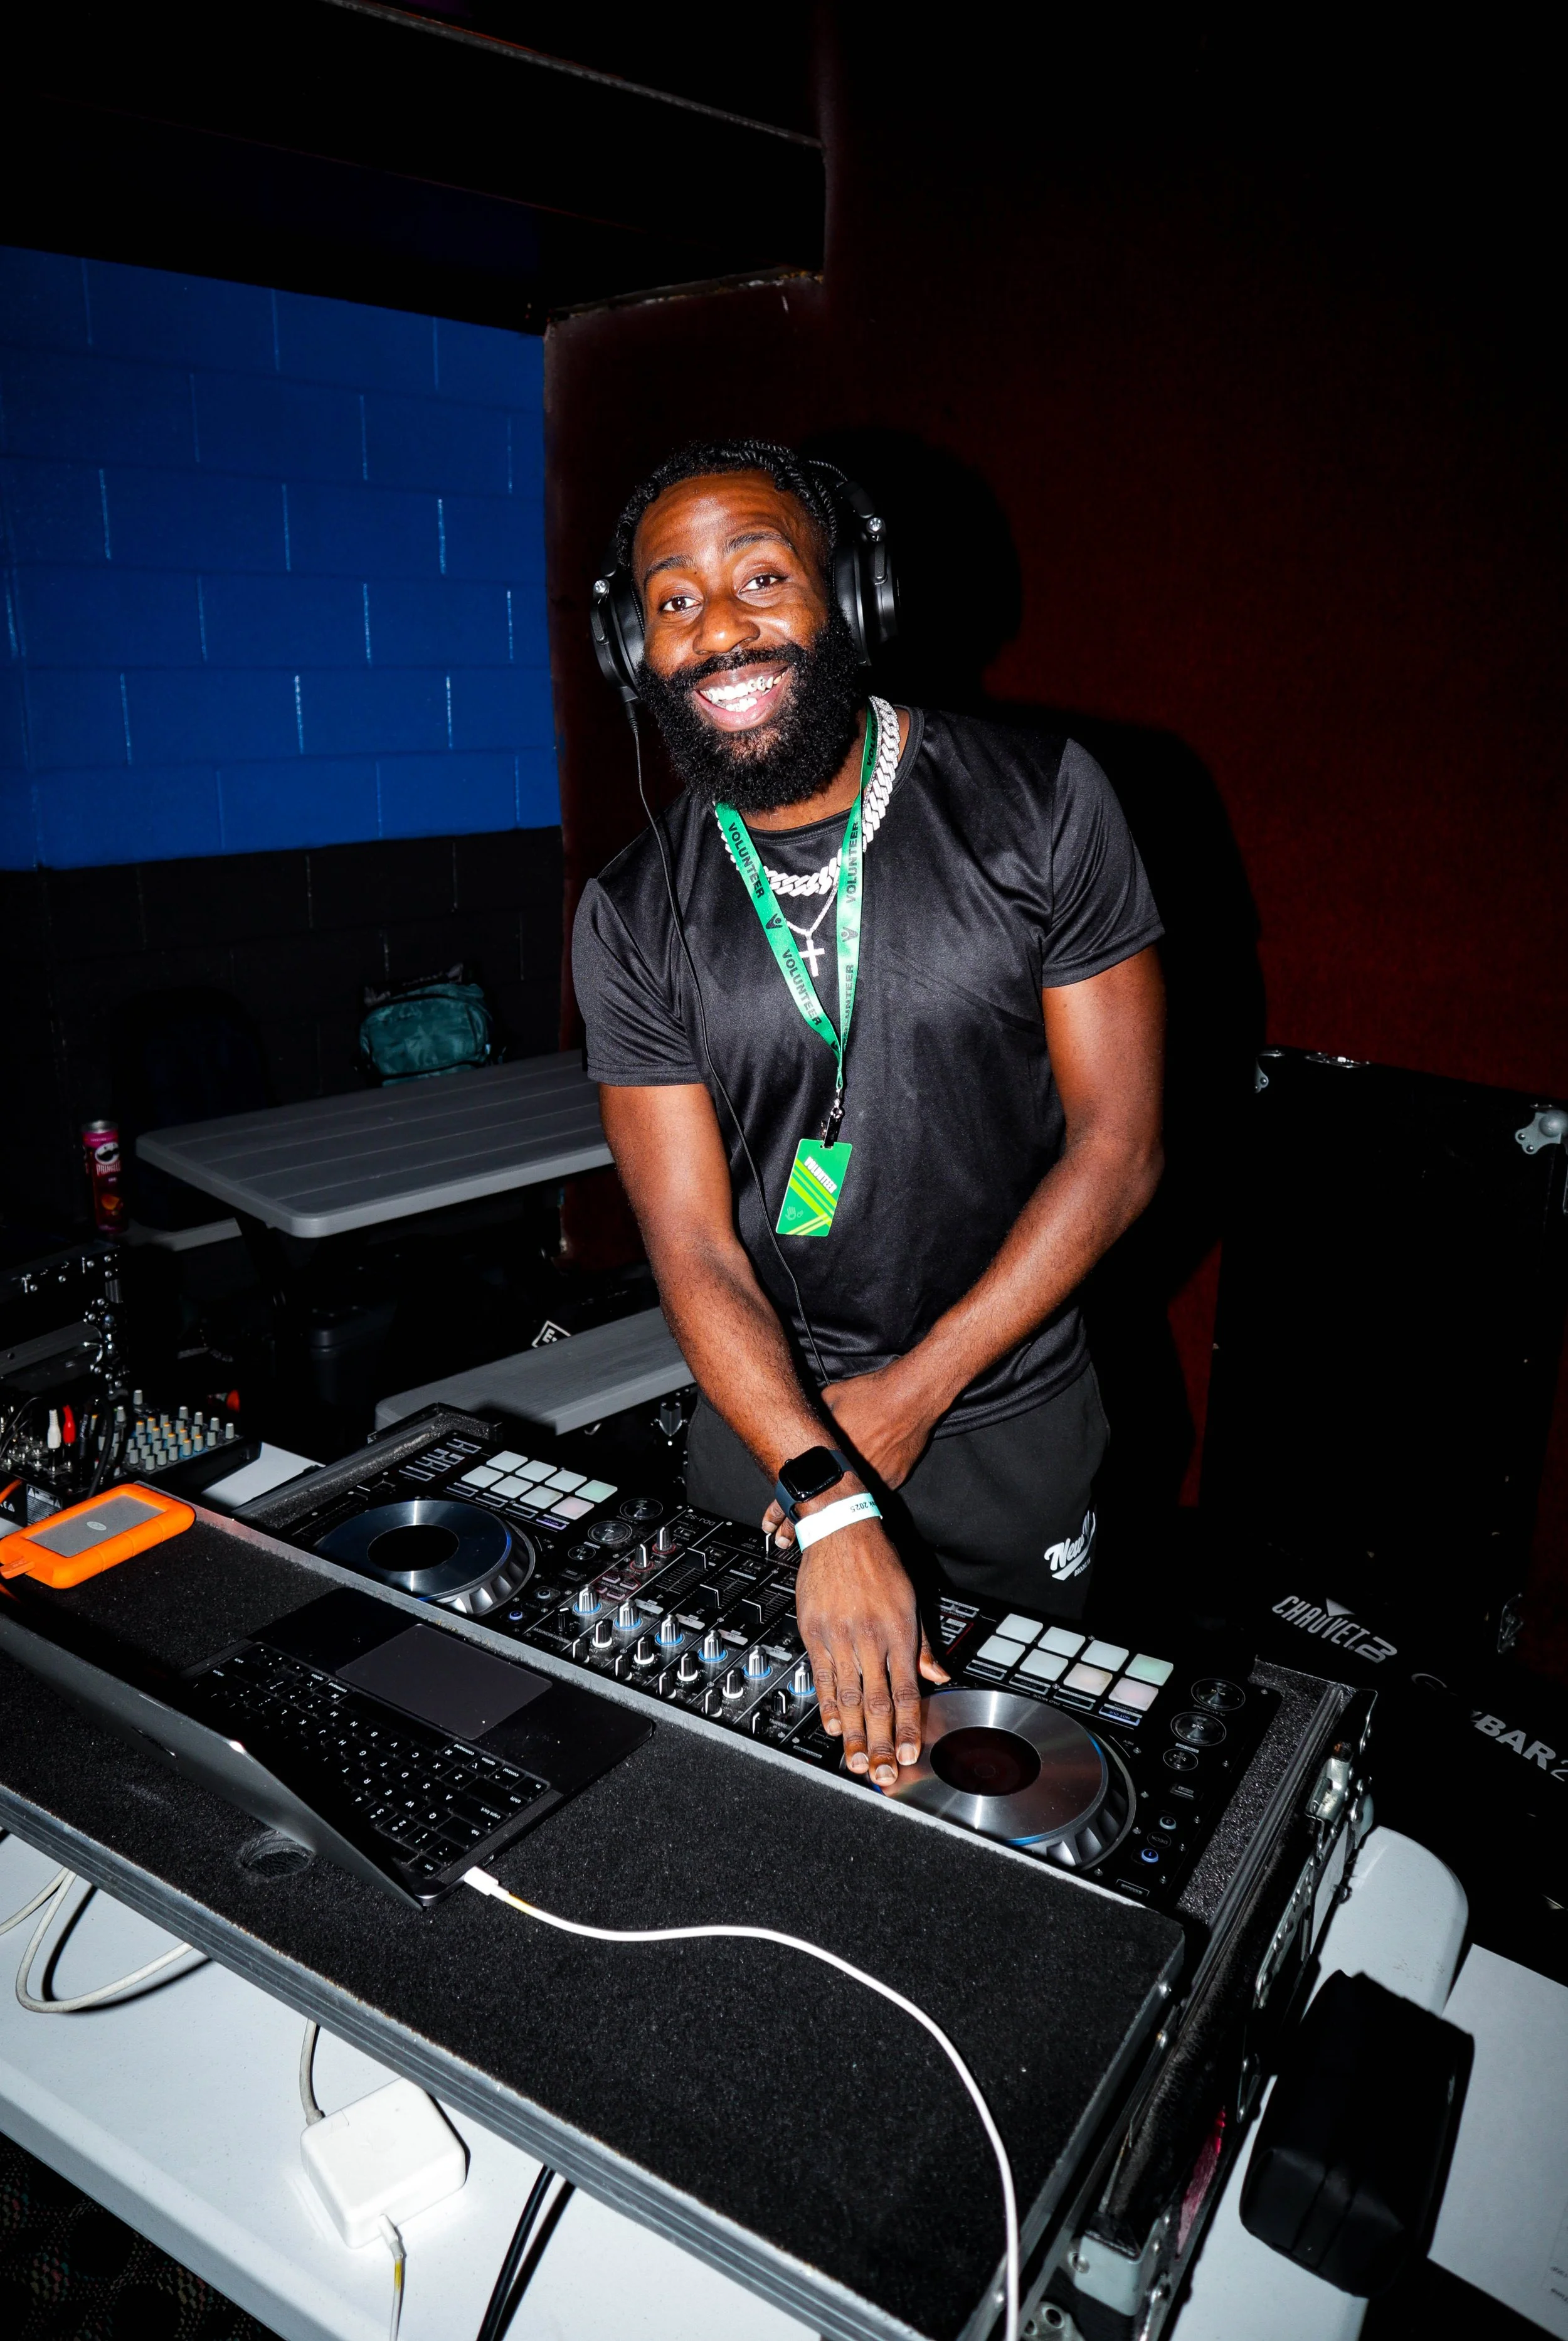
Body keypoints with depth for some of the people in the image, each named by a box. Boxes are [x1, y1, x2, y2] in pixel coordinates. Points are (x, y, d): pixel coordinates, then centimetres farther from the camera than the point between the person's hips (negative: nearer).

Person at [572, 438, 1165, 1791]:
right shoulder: (631, 919, -8)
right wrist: (828, 1499, -26)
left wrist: (915, 1390, -12)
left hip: (1009, 1423, -1)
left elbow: (1118, 1144, -11)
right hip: (763, 1420, 2)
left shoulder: (1039, 802, -12)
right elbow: (693, 1248, -12)